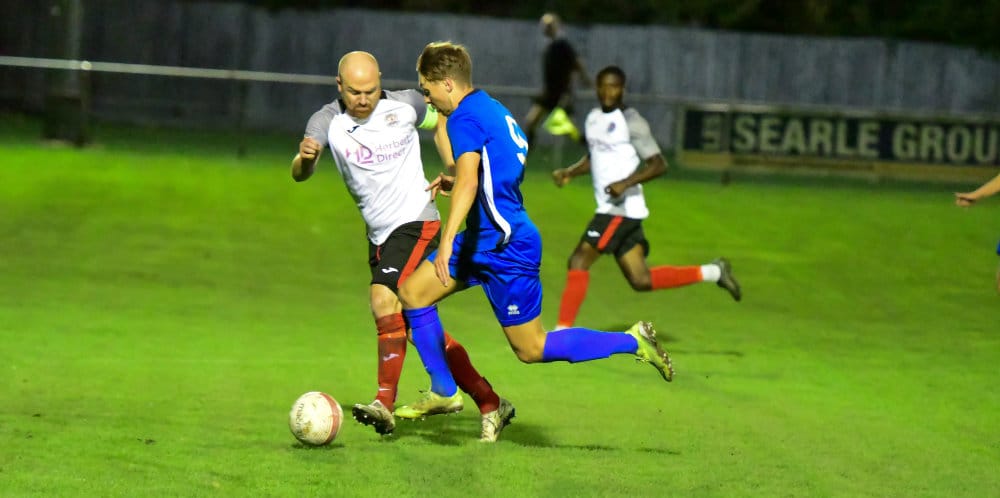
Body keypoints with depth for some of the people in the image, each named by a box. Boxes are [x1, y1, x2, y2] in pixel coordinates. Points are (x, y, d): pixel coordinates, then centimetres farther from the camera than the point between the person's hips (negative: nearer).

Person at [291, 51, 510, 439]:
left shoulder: (405, 105, -6)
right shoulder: (327, 122, -6)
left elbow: (439, 122, 17)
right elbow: (300, 174, -20)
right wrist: (304, 158, -43)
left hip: (415, 221, -5)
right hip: (379, 233, 5)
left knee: (384, 299, -25)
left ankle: (385, 405, -32)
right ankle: (487, 401, 20)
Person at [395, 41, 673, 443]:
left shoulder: (465, 118, -18)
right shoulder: (493, 109, 12)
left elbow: (468, 180, -33)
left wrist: (447, 240, -41)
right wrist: (452, 182, 21)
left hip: (506, 248, -10)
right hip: (481, 241, 10)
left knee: (531, 350, -1)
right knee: (413, 292, 7)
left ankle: (632, 341, 6)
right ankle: (443, 391, 13)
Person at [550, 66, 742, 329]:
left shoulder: (631, 121, -11)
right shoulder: (594, 118, 15)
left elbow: (659, 165, -14)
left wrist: (626, 183, -26)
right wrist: (569, 172, 10)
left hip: (623, 208, -9)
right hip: (608, 208, 9)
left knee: (579, 260, -12)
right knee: (641, 281, 9)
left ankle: (563, 330, -7)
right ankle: (712, 272, 20)